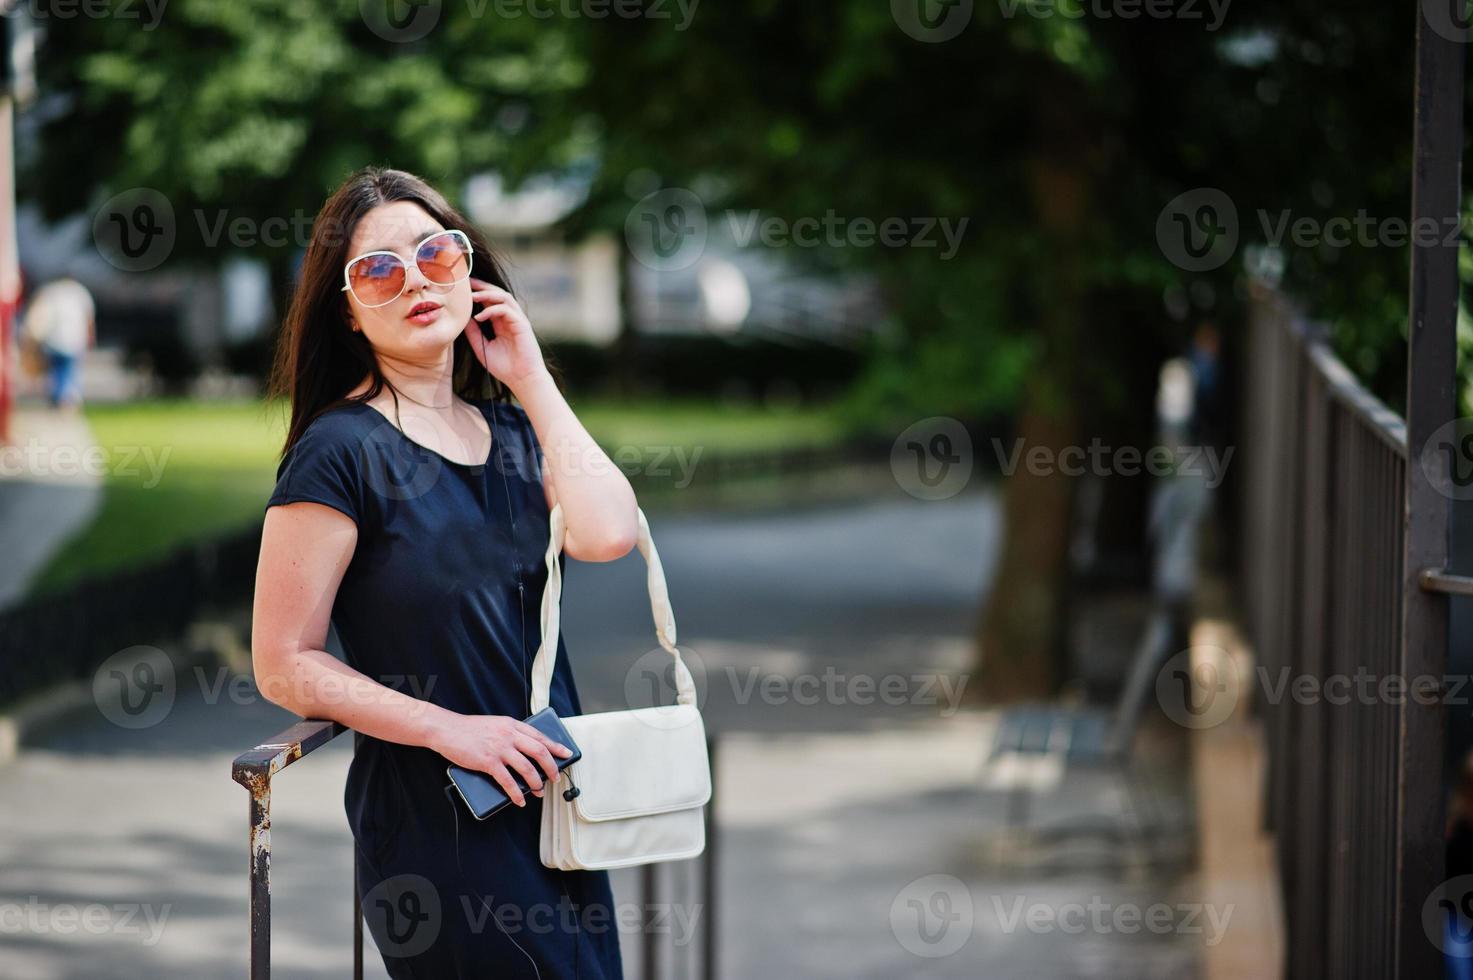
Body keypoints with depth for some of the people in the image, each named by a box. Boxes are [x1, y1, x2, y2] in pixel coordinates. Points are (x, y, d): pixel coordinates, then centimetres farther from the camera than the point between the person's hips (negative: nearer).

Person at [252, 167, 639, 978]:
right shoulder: (342, 450, -10)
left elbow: (608, 533, -10)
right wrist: (450, 729, -18)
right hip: (434, 817, -7)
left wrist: (532, 380, -4)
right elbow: (285, 666, -11)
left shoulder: (508, 428, 9)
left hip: (551, 796, 7)